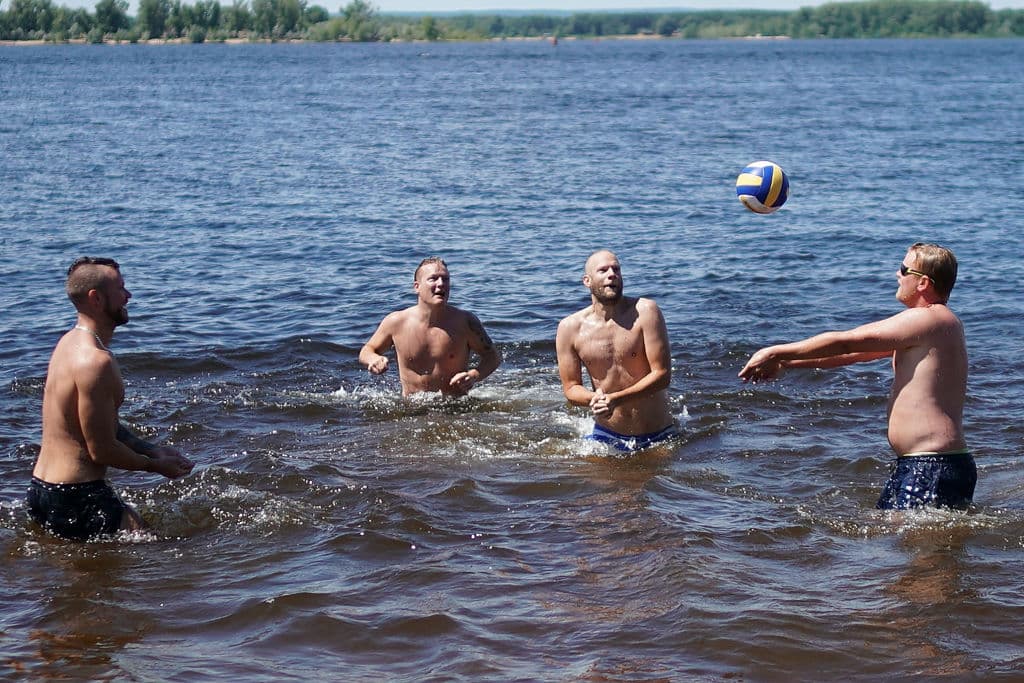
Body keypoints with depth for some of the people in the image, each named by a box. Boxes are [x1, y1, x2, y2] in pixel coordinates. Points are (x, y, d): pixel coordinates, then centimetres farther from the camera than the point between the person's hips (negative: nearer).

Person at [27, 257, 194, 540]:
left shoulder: (71, 342, 11)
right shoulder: (96, 360, -22)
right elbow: (102, 450, -19)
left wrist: (152, 450, 13)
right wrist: (155, 466, -3)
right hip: (75, 498, -10)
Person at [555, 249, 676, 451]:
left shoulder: (645, 311, -12)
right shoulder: (570, 328, -5)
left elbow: (662, 375, -15)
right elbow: (570, 388, 0)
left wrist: (616, 399, -26)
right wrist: (593, 399, -24)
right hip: (606, 436, 1)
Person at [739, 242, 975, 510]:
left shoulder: (927, 319, -13)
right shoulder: (937, 322, 20)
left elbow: (844, 343, -9)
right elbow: (856, 352, 22)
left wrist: (776, 353, -1)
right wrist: (786, 362, 21)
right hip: (914, 465, 10)